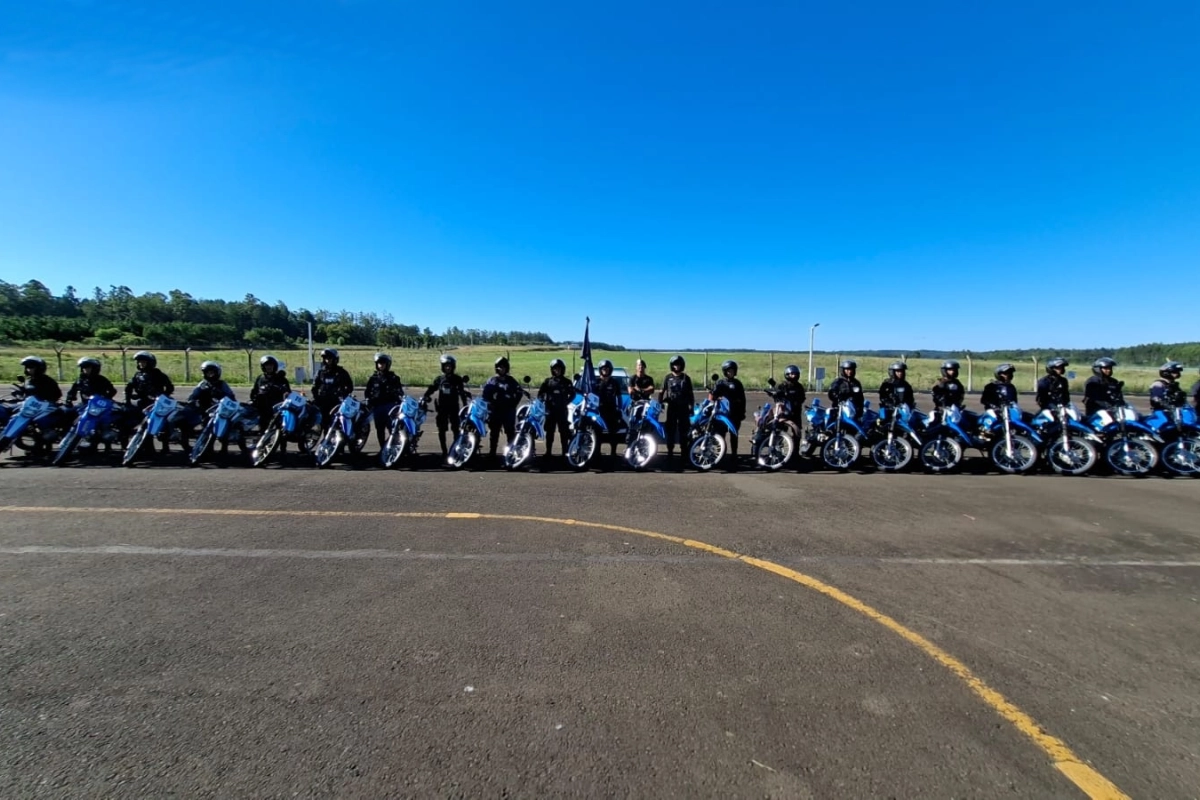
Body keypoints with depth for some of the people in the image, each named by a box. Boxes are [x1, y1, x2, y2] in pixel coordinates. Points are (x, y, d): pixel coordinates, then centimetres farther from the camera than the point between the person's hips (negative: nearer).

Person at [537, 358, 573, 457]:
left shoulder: (566, 381, 5)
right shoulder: (548, 381, 6)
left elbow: (572, 394, 10)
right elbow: (540, 393, 9)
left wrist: (566, 402, -1)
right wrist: (544, 400, -5)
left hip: (562, 410, -1)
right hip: (550, 409, 1)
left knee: (564, 431, 1)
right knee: (549, 432, 5)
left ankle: (565, 452, 7)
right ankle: (548, 452, 12)